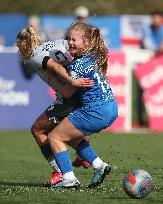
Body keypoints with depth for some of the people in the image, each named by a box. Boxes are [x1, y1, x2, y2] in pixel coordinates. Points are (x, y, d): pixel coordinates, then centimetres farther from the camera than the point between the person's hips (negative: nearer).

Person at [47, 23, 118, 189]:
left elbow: (68, 92, -8)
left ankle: (69, 178, -6)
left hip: (95, 111, -9)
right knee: (71, 137, 27)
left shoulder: (78, 64, -15)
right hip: (111, 108, 9)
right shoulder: (94, 57, 11)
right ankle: (99, 165, 17)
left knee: (55, 137, 2)